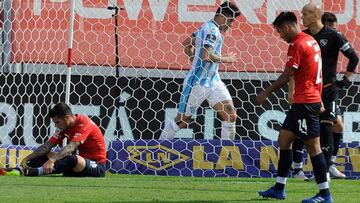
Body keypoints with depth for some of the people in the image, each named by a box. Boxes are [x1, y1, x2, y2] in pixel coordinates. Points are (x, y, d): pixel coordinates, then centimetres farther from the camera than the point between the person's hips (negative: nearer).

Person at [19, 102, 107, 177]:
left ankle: (37, 171, -49)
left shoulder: (84, 123, -20)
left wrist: (52, 160, -44)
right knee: (46, 154, 3)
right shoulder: (64, 126, 3)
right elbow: (47, 146, 1)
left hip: (98, 166, -8)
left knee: (73, 159, -38)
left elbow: (70, 148, -32)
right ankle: (22, 169, -17)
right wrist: (27, 158, -10)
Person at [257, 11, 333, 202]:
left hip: (305, 102, -10)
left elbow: (287, 76, -14)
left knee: (313, 146, -7)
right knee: (284, 139, 14)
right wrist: (319, 98, 24)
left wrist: (266, 93, -4)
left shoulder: (297, 45, -15)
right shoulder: (311, 41, 14)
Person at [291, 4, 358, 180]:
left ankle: (326, 168, -2)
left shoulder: (333, 36, -7)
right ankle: (297, 169, 9)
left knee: (326, 128, -8)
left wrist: (346, 80, -2)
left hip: (327, 89, -4)